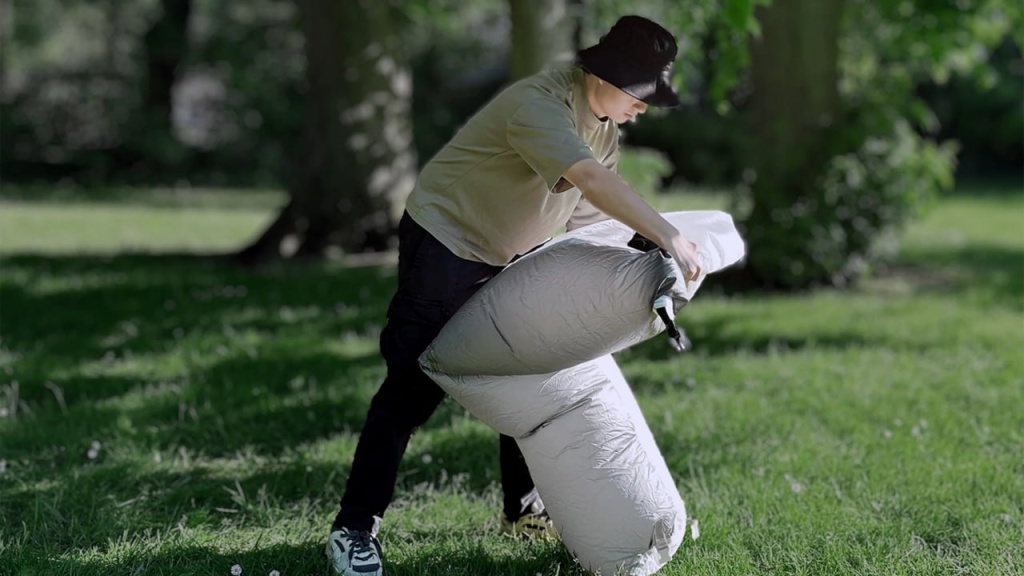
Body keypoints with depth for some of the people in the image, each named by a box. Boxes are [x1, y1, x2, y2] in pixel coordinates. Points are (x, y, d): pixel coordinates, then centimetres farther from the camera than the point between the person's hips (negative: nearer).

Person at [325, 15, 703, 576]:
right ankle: (354, 531, -7)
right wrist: (669, 238, -45)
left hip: (509, 257, 9)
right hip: (445, 241, -9)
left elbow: (589, 213, 3)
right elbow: (593, 181, -42)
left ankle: (523, 509, 25)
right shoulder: (538, 105, -29)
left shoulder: (604, 123, 0)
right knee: (414, 387, -11)